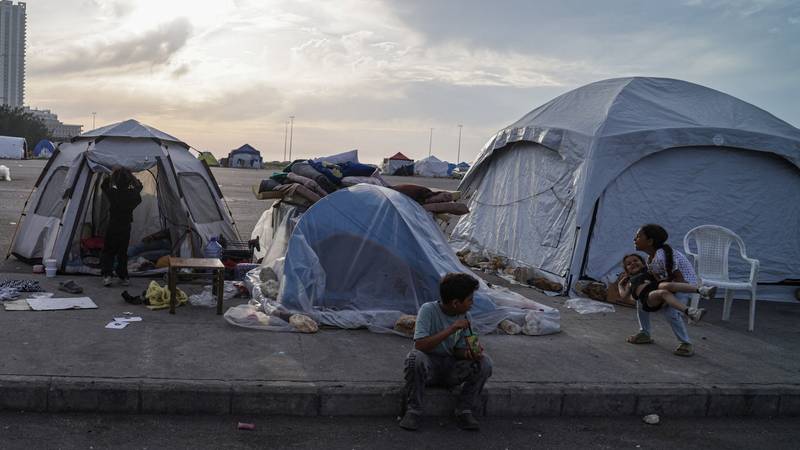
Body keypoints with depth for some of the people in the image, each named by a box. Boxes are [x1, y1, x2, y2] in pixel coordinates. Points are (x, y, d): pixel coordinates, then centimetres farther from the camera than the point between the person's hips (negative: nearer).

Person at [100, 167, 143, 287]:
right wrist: (131, 176, 11)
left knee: (108, 251, 9)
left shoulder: (113, 193, -15)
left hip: (112, 226, -2)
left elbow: (103, 185, 7)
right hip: (126, 227, 2)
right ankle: (123, 277, 14)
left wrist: (112, 175, 7)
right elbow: (139, 186, 14)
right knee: (123, 252, 12)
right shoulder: (133, 195, -10)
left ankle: (107, 275, -5)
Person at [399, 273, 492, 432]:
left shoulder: (465, 317, -2)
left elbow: (458, 350, 3)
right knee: (415, 357, -37)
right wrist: (452, 329, -31)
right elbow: (420, 345, -27)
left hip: (452, 368, 4)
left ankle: (464, 411, -8)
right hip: (428, 366, -4)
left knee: (484, 362, -19)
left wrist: (469, 353, -21)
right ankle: (413, 411, -19)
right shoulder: (428, 310, -17)